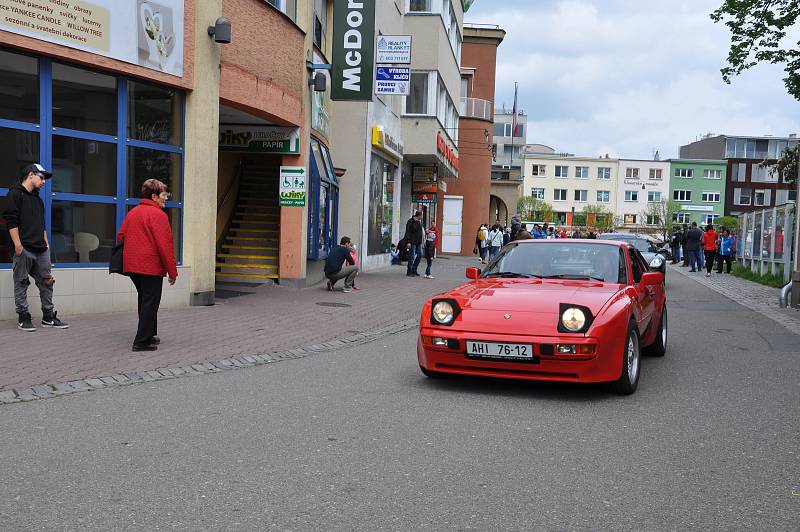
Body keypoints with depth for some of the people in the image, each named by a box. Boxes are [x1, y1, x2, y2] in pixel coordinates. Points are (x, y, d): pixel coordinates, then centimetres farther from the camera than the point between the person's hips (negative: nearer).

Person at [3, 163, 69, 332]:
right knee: (21, 284, -1)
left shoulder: (38, 199, 22)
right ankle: (24, 318, 5)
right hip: (24, 249, -8)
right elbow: (11, 221, -11)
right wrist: (17, 244, -16)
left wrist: (46, 243, 18)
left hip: (41, 249, 8)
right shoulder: (15, 194, -3)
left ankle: (48, 317, 14)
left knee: (47, 282, 7)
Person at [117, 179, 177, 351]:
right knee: (150, 303, -2)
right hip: (151, 266, -8)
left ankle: (149, 335, 29)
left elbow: (120, 237, 17)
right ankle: (142, 342, -3)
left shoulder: (132, 212, 14)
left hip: (132, 265, 8)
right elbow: (164, 245, -17)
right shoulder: (158, 214, -12)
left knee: (145, 300, 20)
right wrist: (172, 271, -12)